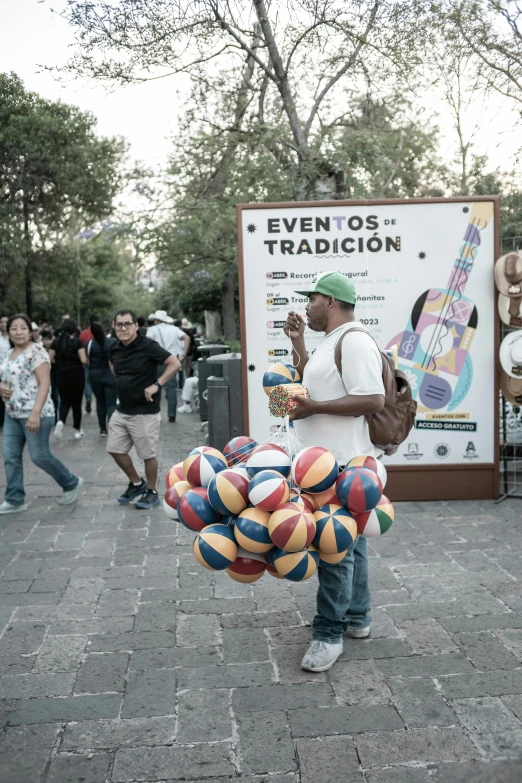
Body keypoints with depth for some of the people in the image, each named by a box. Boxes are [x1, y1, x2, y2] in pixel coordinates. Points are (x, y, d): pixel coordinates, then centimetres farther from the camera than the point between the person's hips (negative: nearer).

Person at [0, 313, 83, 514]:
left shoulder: (36, 351, -13)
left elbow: (44, 383, -20)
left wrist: (35, 412, -29)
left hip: (34, 414, -8)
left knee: (40, 456, -1)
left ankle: (71, 483, 20)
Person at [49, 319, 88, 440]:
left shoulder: (56, 342, -2)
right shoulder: (77, 342, -10)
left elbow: (50, 359, -3)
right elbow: (83, 360, -15)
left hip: (61, 374, 2)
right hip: (76, 374, -2)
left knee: (64, 401, 14)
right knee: (76, 402, 10)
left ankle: (61, 421, -15)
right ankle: (77, 430, 16)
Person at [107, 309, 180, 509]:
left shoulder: (148, 346, -15)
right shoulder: (114, 349, 4)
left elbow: (174, 364, -16)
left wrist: (156, 385, -22)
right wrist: (123, 383, 11)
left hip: (144, 412, -7)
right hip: (121, 410, 7)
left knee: (148, 455, 4)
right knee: (115, 449, 12)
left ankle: (152, 493, 23)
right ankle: (136, 483, 32)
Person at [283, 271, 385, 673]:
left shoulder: (354, 341, -18)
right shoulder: (331, 341, 15)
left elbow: (373, 400, -25)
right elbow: (312, 383, 27)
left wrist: (314, 409, -22)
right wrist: (298, 343, 16)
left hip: (341, 463, -11)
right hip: (329, 460, 11)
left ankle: (329, 634, 4)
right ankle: (356, 618, 28)